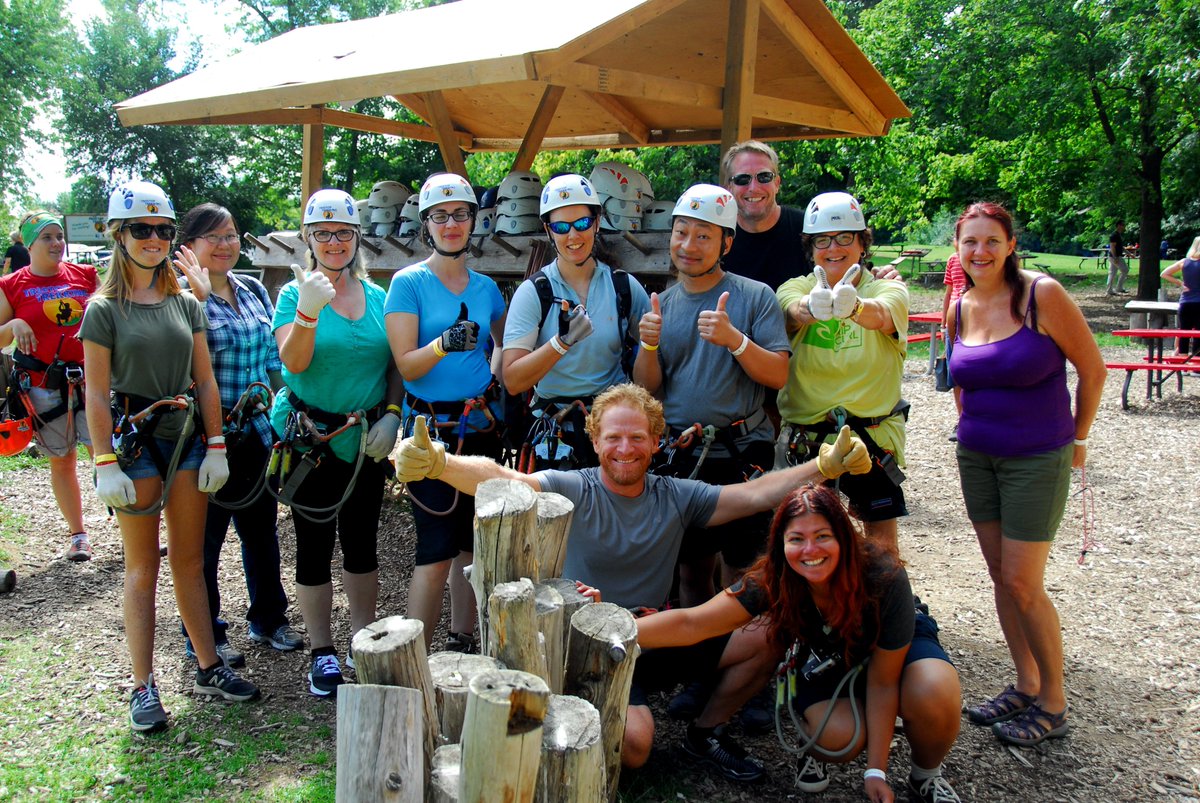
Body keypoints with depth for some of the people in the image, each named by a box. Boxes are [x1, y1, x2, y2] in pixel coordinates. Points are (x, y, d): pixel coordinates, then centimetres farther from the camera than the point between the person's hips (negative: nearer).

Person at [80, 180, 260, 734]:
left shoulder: (186, 304, 9)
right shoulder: (104, 309, -3)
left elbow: (205, 381, 8)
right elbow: (96, 395, -7)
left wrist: (215, 447, 2)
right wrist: (106, 464, -13)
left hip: (187, 439, 4)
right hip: (134, 441, -4)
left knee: (190, 562, 11)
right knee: (142, 569, 3)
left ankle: (209, 668, 21)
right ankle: (143, 687, 12)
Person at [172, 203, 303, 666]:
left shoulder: (255, 292, 10)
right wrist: (199, 297, -27)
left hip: (258, 431, 6)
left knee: (262, 528, 16)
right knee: (206, 536, 6)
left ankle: (268, 619, 32)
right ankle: (206, 636, 22)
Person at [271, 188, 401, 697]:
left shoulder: (377, 296, 6)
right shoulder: (295, 294, -5)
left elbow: (395, 365, 10)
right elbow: (293, 361, -19)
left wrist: (392, 414, -3)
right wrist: (309, 311, -34)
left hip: (367, 440, 3)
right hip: (312, 439, -3)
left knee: (362, 542, 13)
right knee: (315, 545, 6)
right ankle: (322, 652, 19)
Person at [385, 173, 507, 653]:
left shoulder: (485, 288, 10)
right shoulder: (409, 283, -4)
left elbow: (505, 348, 25)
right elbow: (406, 364, -12)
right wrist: (444, 344, -29)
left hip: (480, 428, 5)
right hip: (430, 428, -5)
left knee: (472, 544, 11)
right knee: (437, 551, -8)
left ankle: (462, 645, 26)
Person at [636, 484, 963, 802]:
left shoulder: (884, 578, -35)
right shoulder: (773, 580, -29)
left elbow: (883, 681, -25)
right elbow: (692, 623, -30)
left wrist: (875, 771, -22)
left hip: (899, 645, 0)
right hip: (831, 656, 1)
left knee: (933, 696, -34)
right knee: (838, 737, -30)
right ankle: (814, 748, 8)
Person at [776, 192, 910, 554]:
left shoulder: (888, 289, -3)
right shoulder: (796, 288, 0)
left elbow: (881, 314, -27)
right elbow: (794, 309, -25)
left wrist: (854, 306, -52)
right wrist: (812, 307, -50)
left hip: (873, 435, -1)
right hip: (804, 437, 1)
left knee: (883, 543, 4)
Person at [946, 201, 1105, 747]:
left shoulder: (1042, 295, -14)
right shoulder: (959, 310, 3)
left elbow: (1092, 368, -7)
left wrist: (1076, 439, 0)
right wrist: (976, 426, 14)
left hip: (1038, 460, -5)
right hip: (976, 457, 6)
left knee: (1022, 583, -5)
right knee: (1001, 577, 11)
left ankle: (1053, 703, 14)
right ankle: (1025, 686, 26)